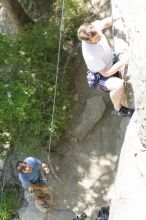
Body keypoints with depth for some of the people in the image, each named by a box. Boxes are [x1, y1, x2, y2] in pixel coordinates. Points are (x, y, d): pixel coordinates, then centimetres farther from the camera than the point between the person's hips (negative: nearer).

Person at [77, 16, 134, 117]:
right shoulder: (90, 55, -40)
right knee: (119, 85, -35)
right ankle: (119, 109, -5)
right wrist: (122, 62, -32)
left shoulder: (94, 27, -24)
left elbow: (106, 22, -2)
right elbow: (106, 73, -28)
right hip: (101, 77, -8)